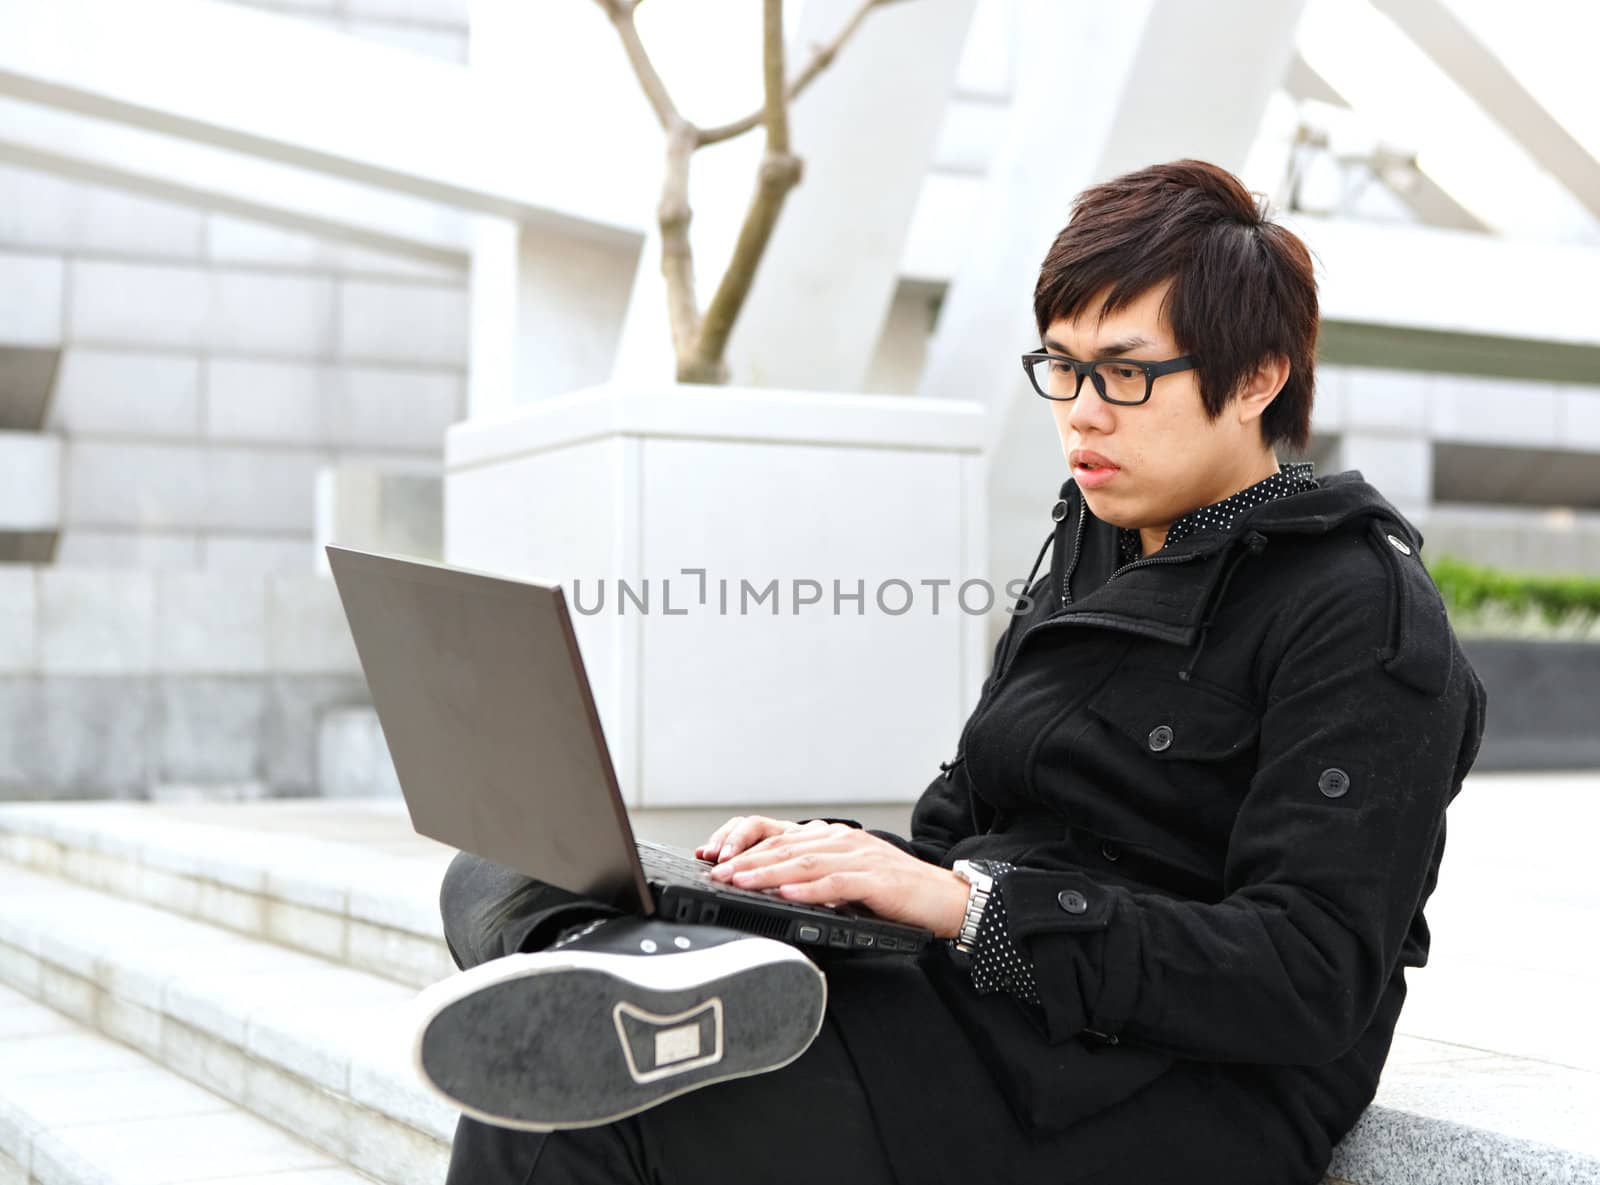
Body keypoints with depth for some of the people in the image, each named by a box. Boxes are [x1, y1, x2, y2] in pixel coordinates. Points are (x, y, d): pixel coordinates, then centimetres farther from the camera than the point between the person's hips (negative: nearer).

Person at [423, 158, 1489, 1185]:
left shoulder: (1364, 616, -8)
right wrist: (834, 852, -4)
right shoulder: (1088, 560, 20)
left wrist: (967, 902, -24)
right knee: (498, 876, -11)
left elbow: (1311, 980, -18)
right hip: (981, 1000, 9)